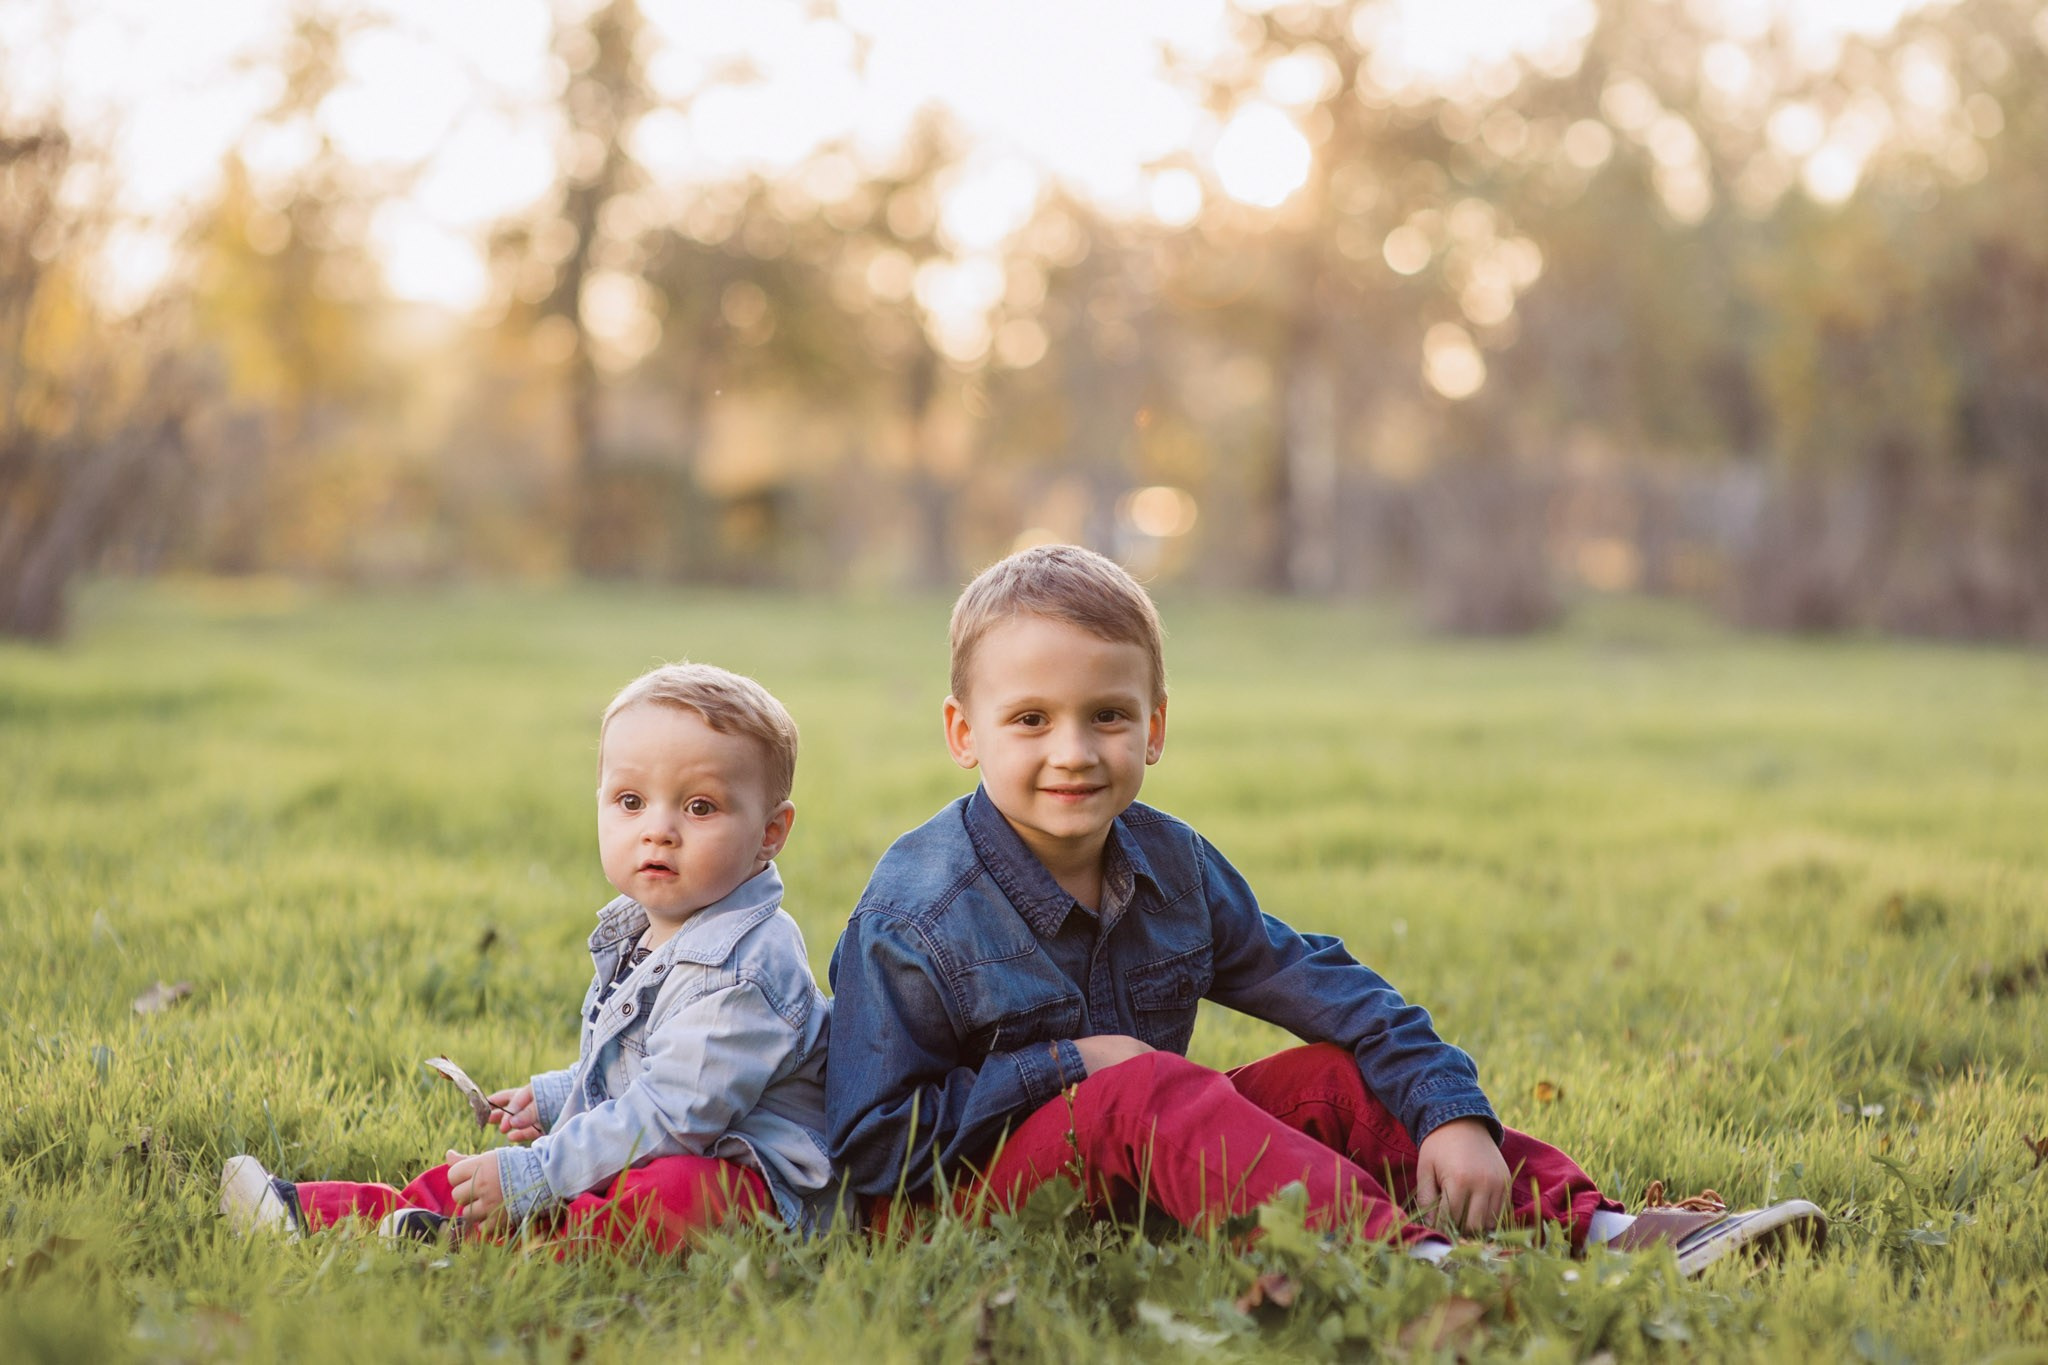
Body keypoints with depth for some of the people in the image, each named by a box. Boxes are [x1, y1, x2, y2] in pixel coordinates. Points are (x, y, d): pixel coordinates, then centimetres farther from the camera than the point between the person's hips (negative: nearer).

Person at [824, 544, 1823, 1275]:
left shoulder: (1170, 864, 1)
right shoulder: (916, 914, -17)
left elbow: (1326, 988, 3)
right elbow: (868, 1147, -18)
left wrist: (1453, 1112, -11)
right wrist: (1061, 1064, -20)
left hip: (1135, 1161, 7)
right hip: (971, 1189, -6)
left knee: (1334, 1076, -7)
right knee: (1147, 1089, -33)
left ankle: (1604, 1230, -16)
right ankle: (1407, 1255, -51)